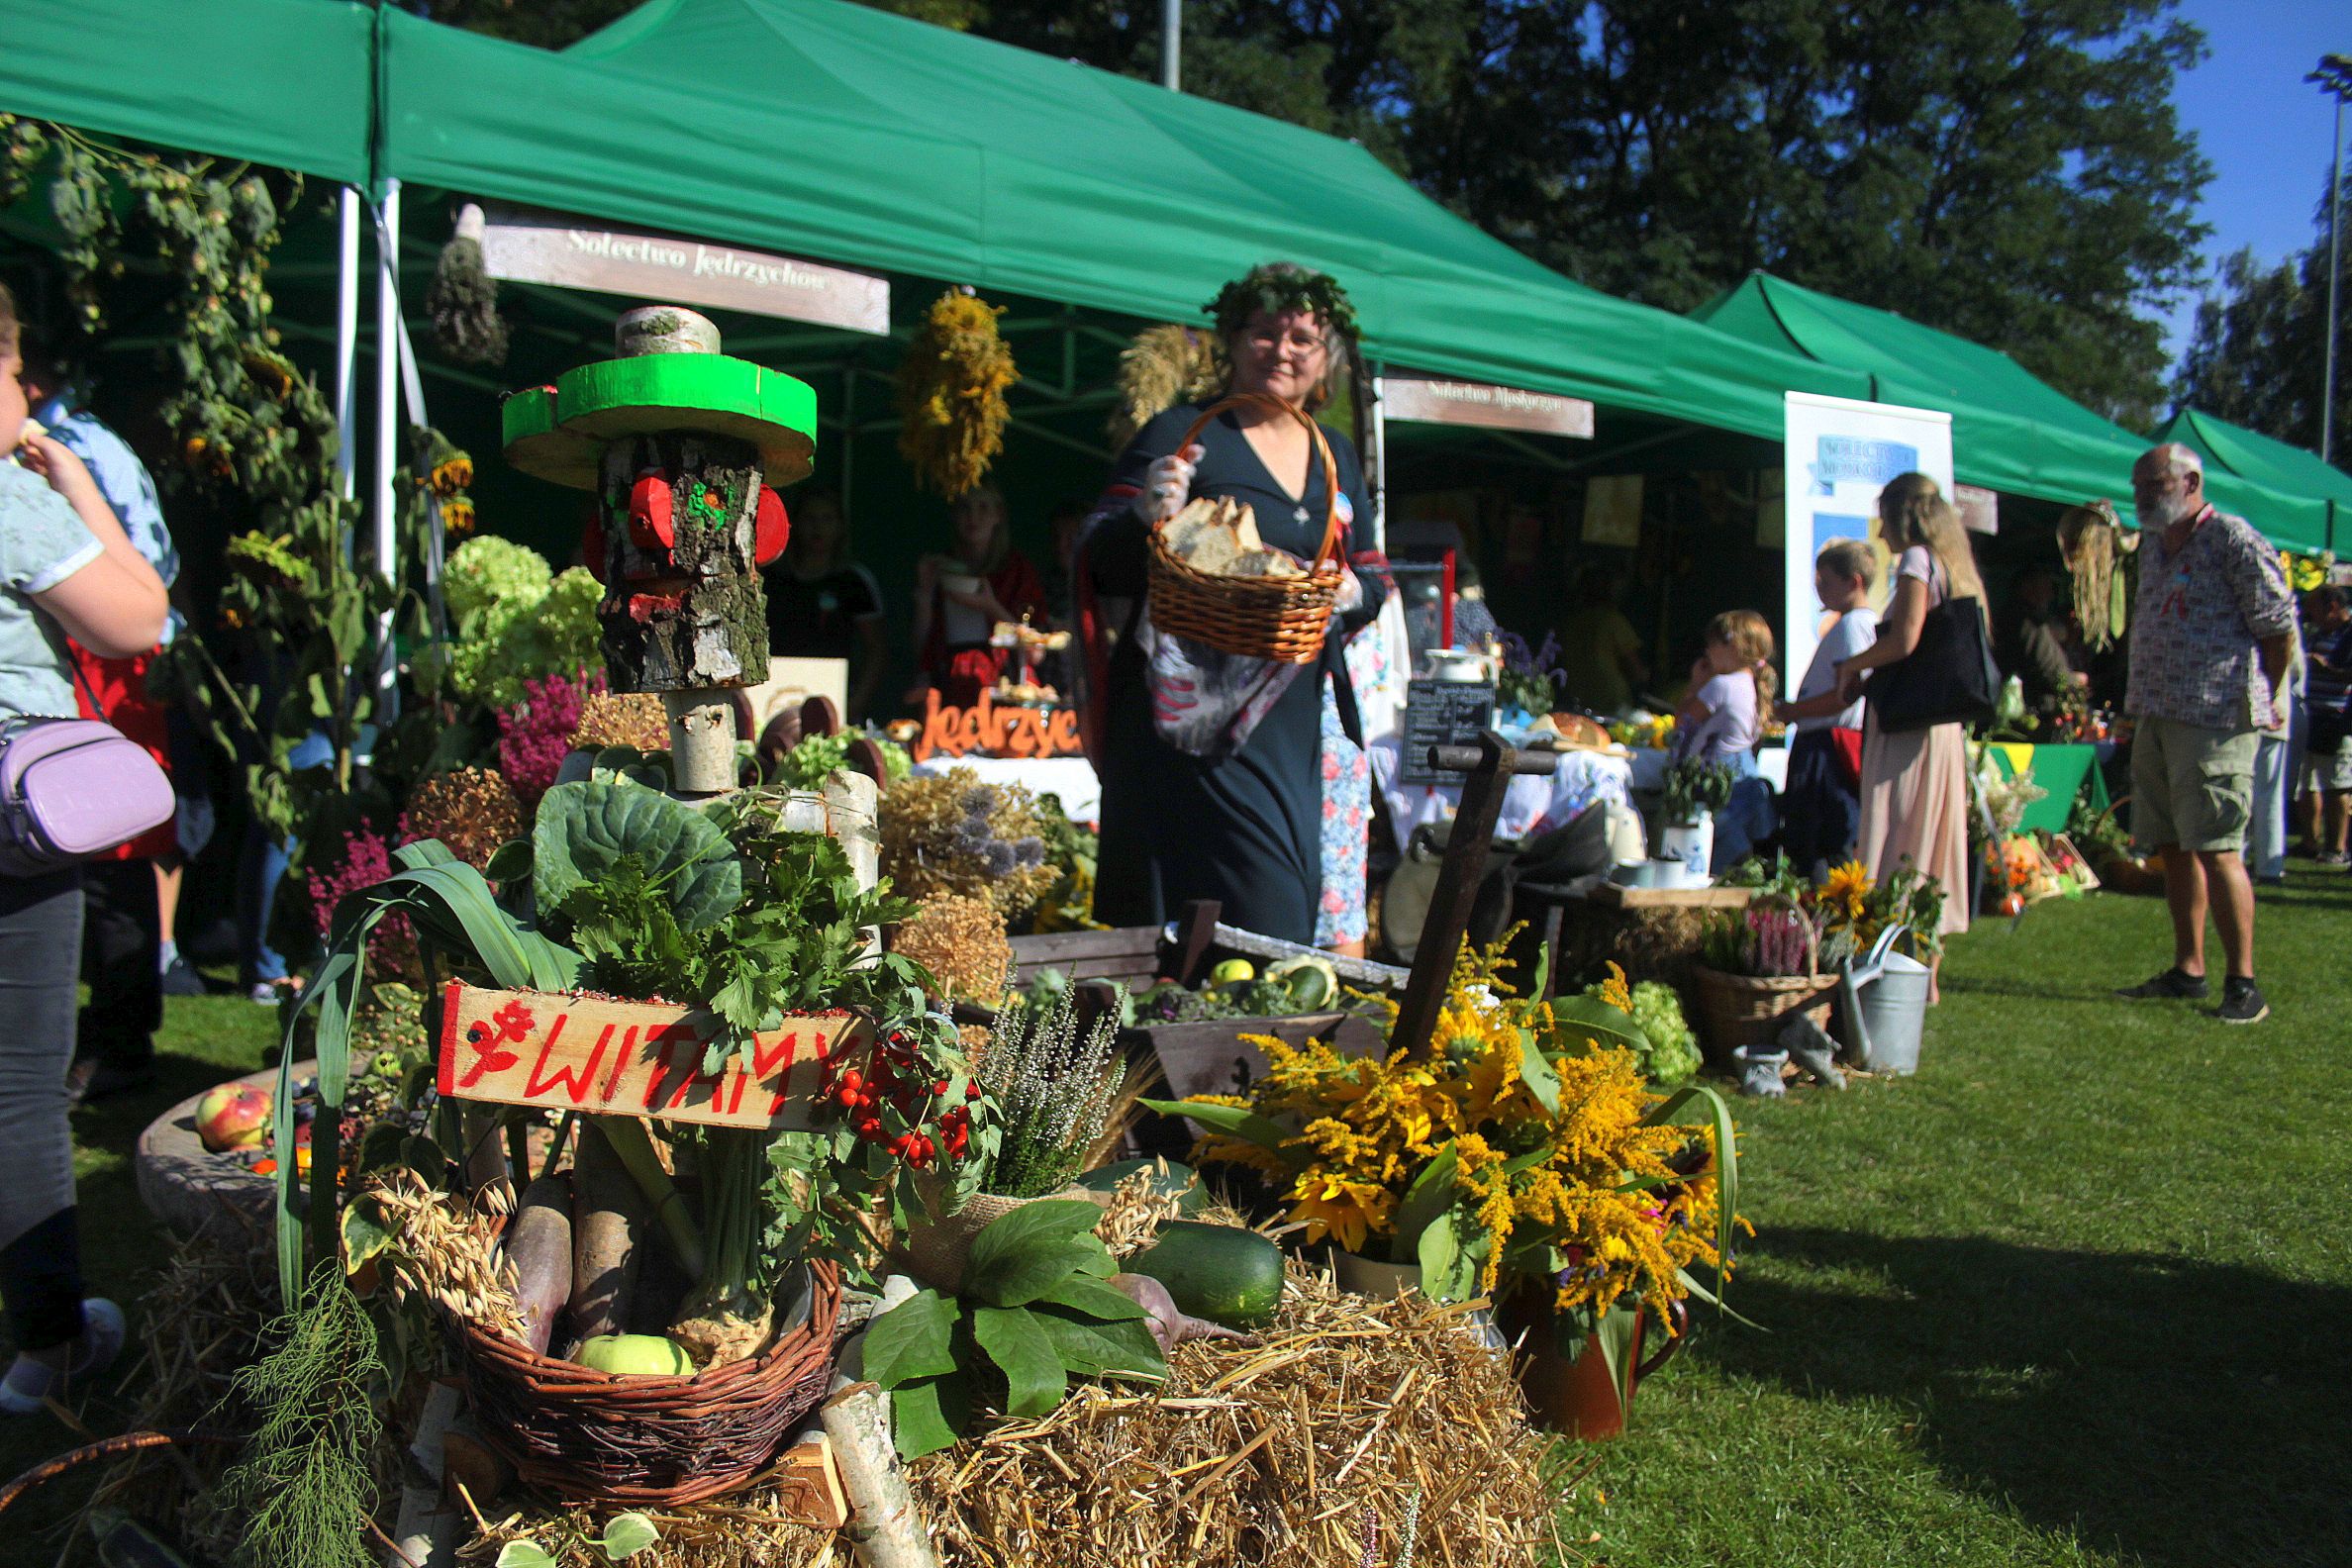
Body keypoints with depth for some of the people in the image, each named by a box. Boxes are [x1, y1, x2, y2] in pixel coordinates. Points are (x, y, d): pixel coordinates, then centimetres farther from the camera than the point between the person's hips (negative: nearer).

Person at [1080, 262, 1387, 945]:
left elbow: (1371, 582, 21)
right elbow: (1100, 566, -8)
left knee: (1294, 909, 9)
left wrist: (1352, 592, -3)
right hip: (1195, 720, -6)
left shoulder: (1337, 457, 16)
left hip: (1291, 727, 7)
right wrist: (1147, 516, -28)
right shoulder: (1182, 435, -2)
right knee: (1263, 917, -12)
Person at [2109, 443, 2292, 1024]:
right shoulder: (2151, 545, 15)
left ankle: (2243, 983, -3)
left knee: (2215, 848, -10)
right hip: (2155, 716, 8)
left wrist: (2267, 699, 0)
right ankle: (2188, 971, 21)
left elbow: (2278, 623, -8)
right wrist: (2141, 700, 18)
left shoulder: (2232, 539, -10)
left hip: (2216, 719, -8)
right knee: (2173, 847, 12)